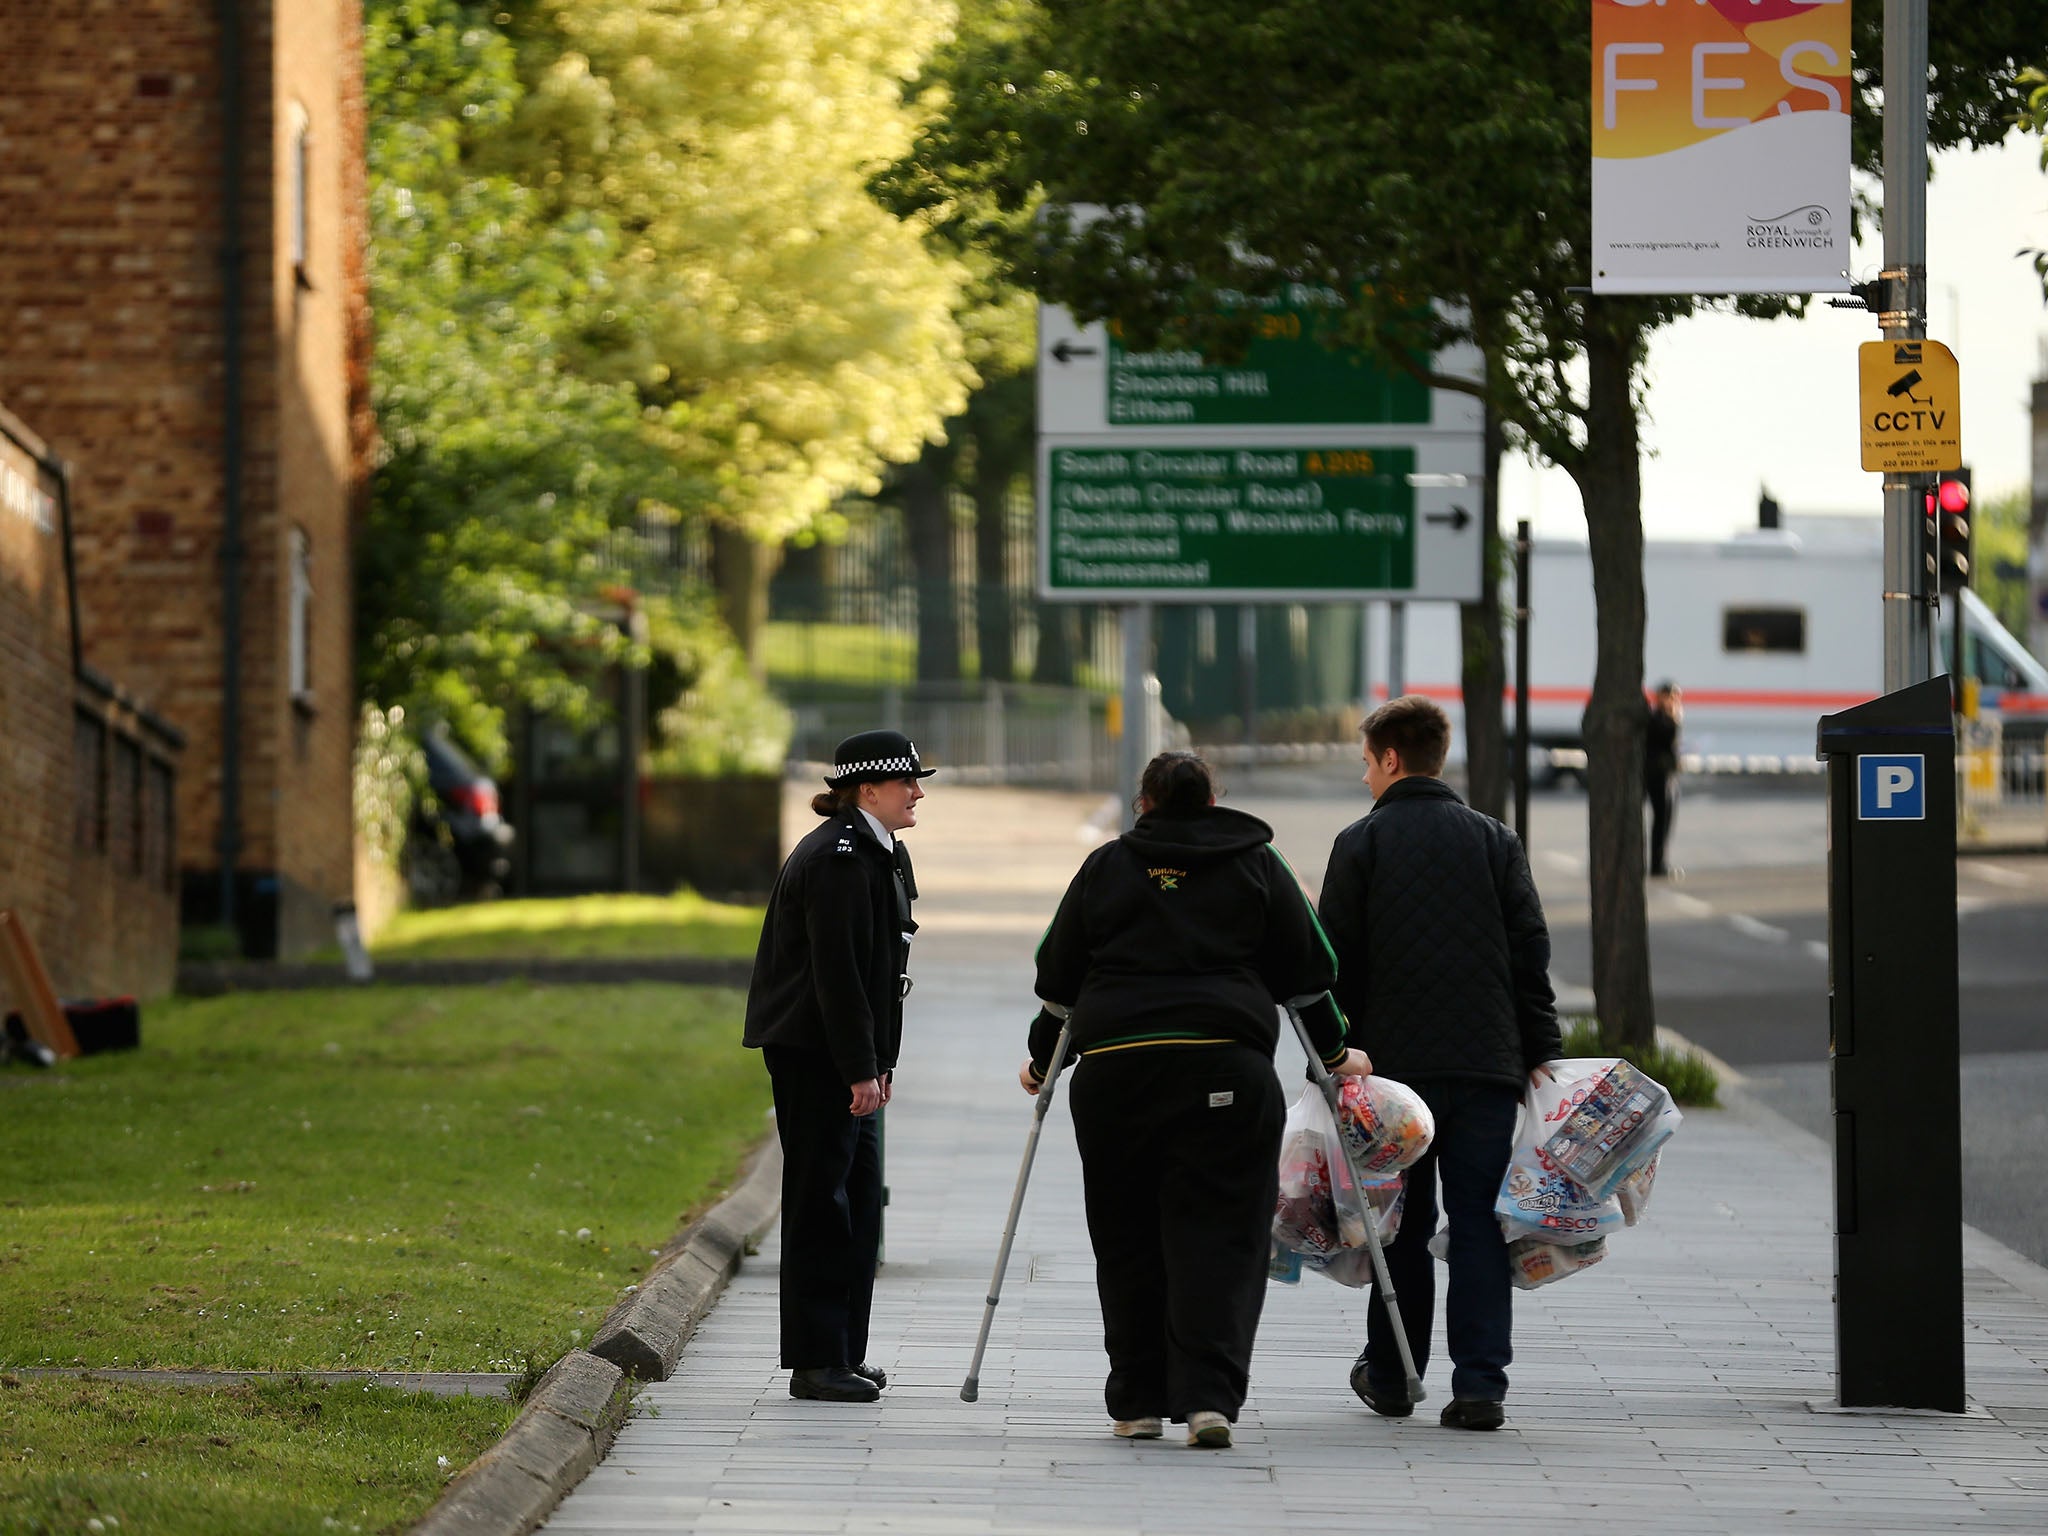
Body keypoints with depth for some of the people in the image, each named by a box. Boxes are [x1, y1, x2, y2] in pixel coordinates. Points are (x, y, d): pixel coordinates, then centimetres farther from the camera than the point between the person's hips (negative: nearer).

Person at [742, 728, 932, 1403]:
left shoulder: (876, 854, 16)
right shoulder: (838, 858, -16)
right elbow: (837, 970, -21)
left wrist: (880, 1062, 15)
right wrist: (862, 1069, -21)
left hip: (845, 1055, 10)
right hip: (814, 1052, -10)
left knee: (860, 1193, 12)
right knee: (822, 1198, -7)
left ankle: (845, 1353, 18)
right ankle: (816, 1363, -3)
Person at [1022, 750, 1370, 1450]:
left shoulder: (1106, 868, 13)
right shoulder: (1257, 866, 12)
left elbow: (1058, 975, 16)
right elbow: (1306, 972, 16)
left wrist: (1043, 1062, 30)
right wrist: (1335, 1053, 30)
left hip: (1114, 1069, 1)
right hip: (1226, 1069, -1)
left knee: (1127, 1240, 9)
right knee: (1220, 1237, -2)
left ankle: (1137, 1404, 11)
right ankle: (1208, 1398, -14)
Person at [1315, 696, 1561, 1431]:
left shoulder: (1361, 844, 1)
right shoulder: (1496, 840, 9)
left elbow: (1337, 962, -1)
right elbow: (1530, 954, 6)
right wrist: (1539, 1054, 8)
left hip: (1397, 1060, -1)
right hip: (1488, 1061, 1)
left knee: (1403, 1224, 10)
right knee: (1479, 1220, 0)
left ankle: (1391, 1376, 20)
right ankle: (1480, 1386, -8)